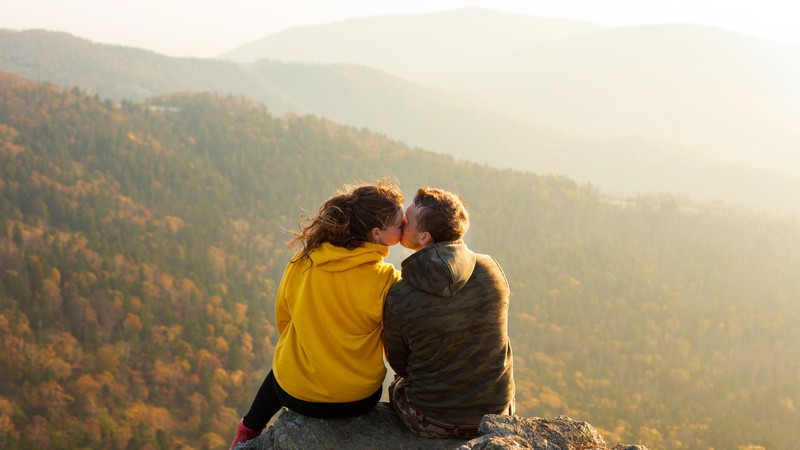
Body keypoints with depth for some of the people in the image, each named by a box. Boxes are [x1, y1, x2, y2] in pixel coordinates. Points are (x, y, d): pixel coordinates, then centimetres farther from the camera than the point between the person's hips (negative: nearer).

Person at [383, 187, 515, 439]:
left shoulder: (398, 299, -20)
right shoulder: (491, 269, -13)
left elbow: (400, 364, -3)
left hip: (430, 422, -2)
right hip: (496, 411, 3)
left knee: (398, 383, 31)